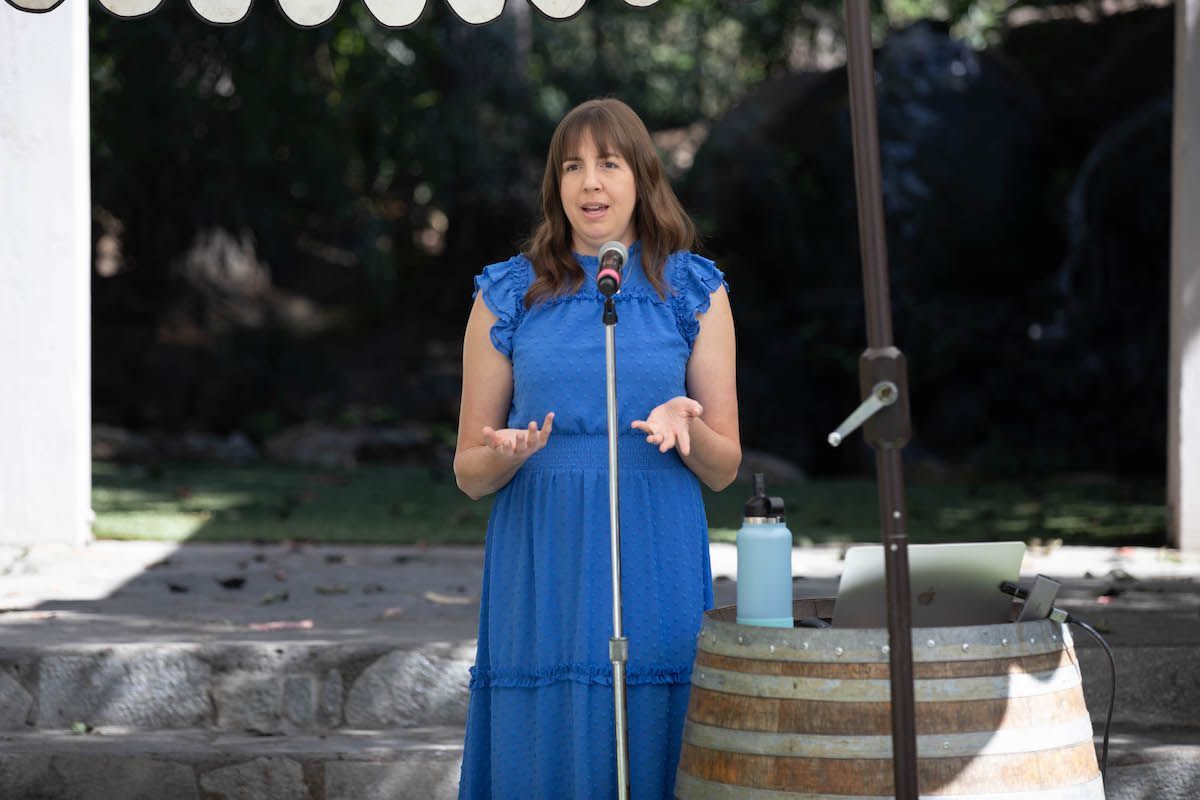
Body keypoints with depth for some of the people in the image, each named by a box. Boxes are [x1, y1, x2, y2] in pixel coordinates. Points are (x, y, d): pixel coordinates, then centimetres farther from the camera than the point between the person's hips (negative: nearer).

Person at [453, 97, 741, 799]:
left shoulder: (694, 293, 7)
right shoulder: (509, 296, 7)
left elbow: (725, 468, 8)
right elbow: (469, 472, 9)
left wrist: (684, 427, -13)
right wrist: (509, 454, -13)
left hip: (656, 578, 0)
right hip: (542, 577, 0)